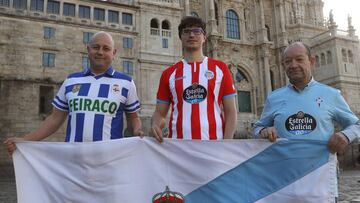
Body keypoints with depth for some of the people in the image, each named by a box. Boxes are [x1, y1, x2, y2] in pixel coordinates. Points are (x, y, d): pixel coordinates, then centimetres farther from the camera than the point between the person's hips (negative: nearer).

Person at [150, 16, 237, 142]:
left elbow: (230, 111, 4)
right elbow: (160, 113, 10)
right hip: (178, 145, 1)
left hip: (214, 144, 0)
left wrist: (227, 143, -8)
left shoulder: (220, 68, 6)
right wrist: (155, 125, -11)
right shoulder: (169, 73, 8)